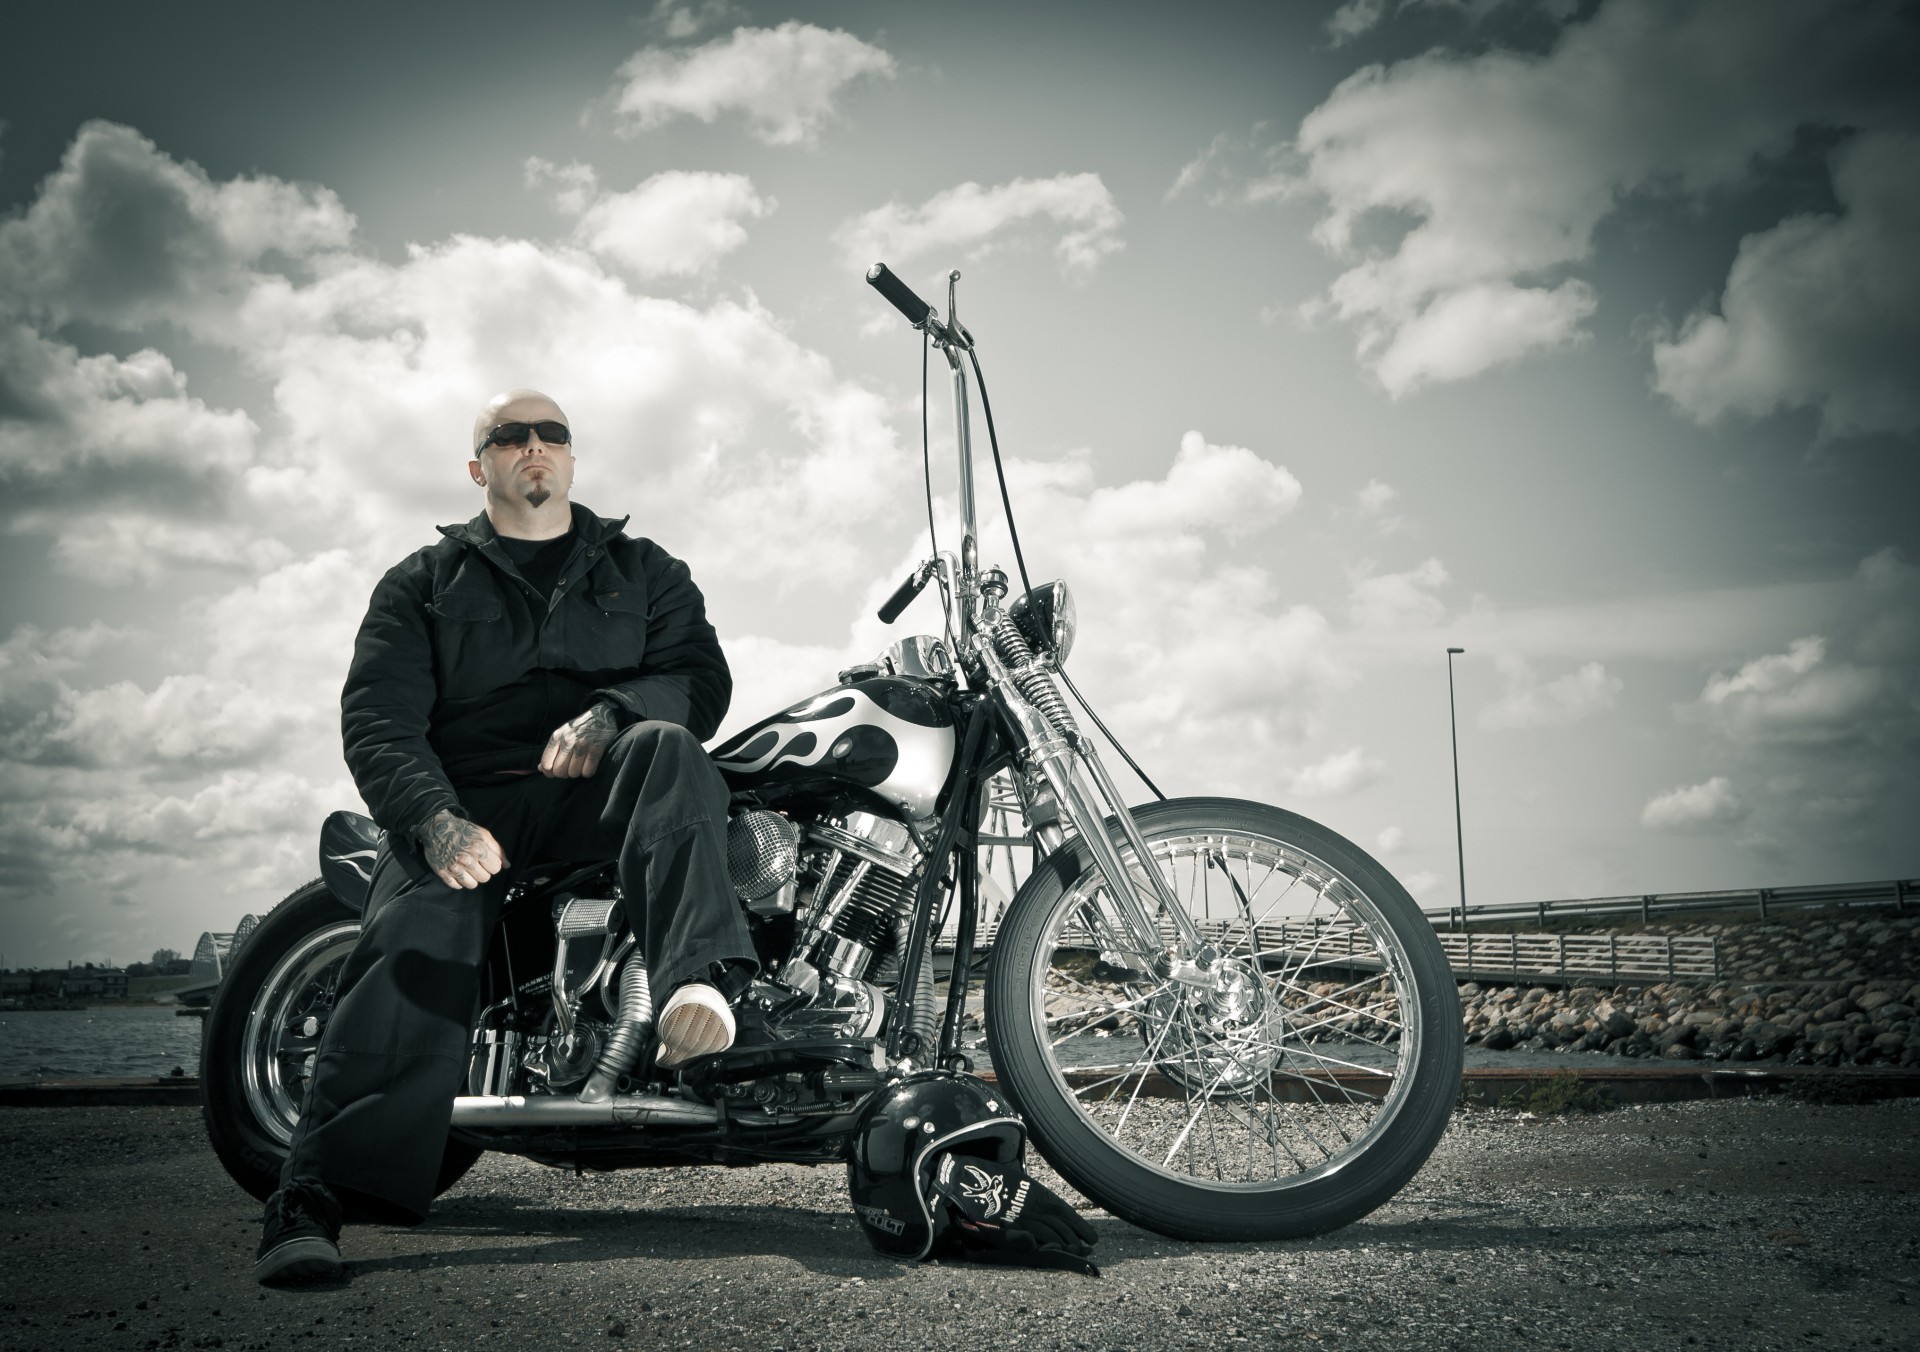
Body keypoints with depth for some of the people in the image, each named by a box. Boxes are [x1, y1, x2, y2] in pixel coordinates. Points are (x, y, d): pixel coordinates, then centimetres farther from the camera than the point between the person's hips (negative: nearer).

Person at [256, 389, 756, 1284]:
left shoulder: (644, 570, 23)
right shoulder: (421, 584, 19)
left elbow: (701, 674, 7)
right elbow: (377, 720, 4)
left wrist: (609, 713, -16)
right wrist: (436, 820, -18)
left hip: (595, 791, 1)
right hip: (464, 800, -1)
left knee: (668, 747, -32)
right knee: (418, 943, -29)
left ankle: (700, 980, -52)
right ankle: (309, 1204, -39)